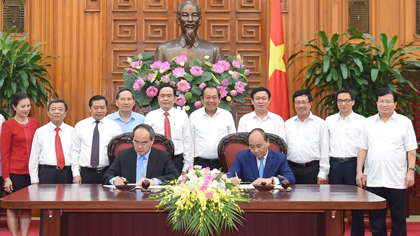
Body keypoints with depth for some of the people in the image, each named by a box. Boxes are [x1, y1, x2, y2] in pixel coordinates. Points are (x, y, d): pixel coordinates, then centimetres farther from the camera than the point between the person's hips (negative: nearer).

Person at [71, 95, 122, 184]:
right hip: (86, 173, 1)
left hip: (107, 173, 0)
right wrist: (76, 174, 0)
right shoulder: (80, 126, 6)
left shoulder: (114, 126, 4)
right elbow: (75, 151, 7)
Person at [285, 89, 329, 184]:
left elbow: (324, 150, 1)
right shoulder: (287, 124, 13)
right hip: (291, 169, 3)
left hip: (312, 169, -2)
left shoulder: (320, 123, 4)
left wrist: (322, 174, -4)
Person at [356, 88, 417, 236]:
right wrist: (359, 171, 1)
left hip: (397, 180, -2)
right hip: (373, 179, 2)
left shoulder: (405, 122, 1)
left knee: (398, 217, 6)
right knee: (376, 217, 8)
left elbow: (411, 150, 0)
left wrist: (411, 171, -8)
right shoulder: (369, 122, 7)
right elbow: (363, 149, 7)